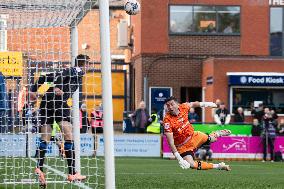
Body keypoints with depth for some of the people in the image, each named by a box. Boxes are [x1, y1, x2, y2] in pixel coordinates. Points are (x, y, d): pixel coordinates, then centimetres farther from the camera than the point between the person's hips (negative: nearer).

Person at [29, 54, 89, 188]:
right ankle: (72, 174, -8)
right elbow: (62, 75, -13)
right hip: (59, 102, -7)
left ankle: (39, 168, -15)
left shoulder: (68, 71, 29)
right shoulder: (78, 71, 8)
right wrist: (56, 87, -24)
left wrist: (33, 90, 15)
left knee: (44, 139, 5)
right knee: (69, 138, -4)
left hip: (45, 103, 7)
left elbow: (44, 78, 21)